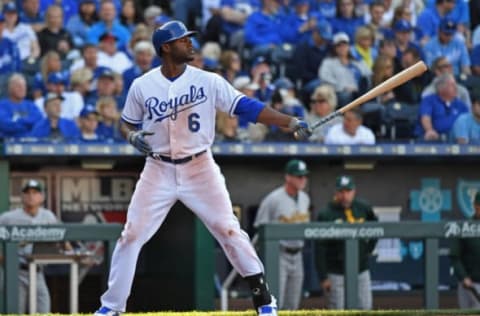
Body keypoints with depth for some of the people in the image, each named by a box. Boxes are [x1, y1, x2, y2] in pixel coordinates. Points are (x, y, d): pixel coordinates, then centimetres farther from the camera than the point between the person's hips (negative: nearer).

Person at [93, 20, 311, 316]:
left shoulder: (207, 81, -6)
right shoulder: (142, 86, -3)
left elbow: (247, 106, -11)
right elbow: (127, 124, 10)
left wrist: (291, 122, -21)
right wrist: (133, 136, -15)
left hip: (200, 169, -1)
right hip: (159, 171, 1)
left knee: (229, 230, -5)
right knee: (132, 235, -2)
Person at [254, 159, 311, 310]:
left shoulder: (305, 198, 10)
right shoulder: (273, 200, -13)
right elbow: (260, 228, -9)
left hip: (297, 256, 7)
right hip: (278, 256, -7)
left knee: (292, 305, 10)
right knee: (274, 304, -13)